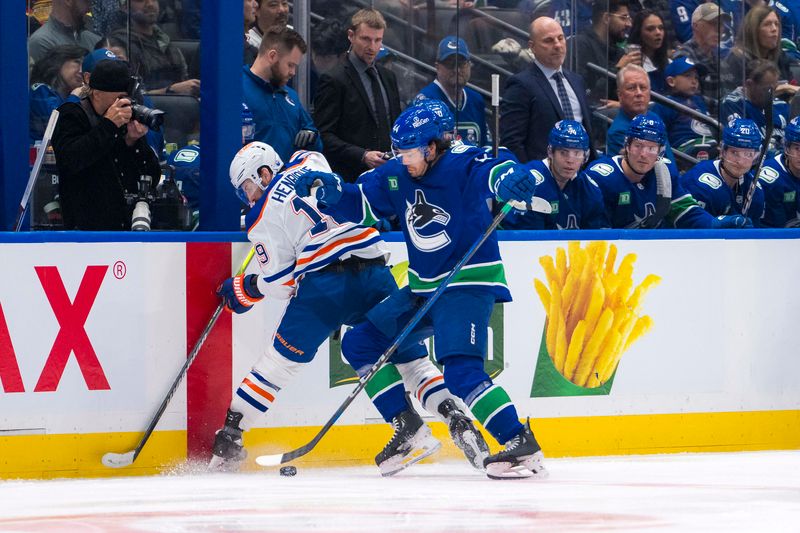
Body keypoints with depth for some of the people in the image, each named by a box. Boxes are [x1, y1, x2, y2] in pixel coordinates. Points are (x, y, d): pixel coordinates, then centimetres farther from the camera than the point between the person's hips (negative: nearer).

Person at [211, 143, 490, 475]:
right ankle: (457, 421, -8)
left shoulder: (262, 217, 6)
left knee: (279, 360, 10)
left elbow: (280, 283, 5)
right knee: (408, 355, 9)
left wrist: (243, 289, 22)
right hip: (374, 270, 4)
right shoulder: (311, 162, 19)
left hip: (323, 283, -4)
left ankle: (228, 439, 14)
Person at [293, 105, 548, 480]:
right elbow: (361, 206, 10)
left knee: (460, 370, -25)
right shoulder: (395, 175, 3)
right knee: (360, 344, 11)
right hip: (422, 287, 9)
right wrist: (332, 193, -11)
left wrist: (509, 178, -61)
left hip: (469, 283, -9)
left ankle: (522, 445, -25)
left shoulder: (461, 165, -19)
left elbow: (494, 170, -36)